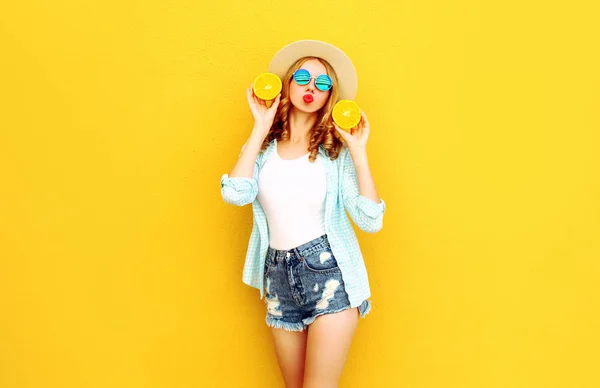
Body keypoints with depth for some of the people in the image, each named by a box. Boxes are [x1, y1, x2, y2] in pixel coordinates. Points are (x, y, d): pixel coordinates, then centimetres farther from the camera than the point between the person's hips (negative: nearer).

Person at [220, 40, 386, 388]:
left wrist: (359, 151, -15)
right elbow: (236, 194, -16)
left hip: (330, 271, -3)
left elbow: (371, 221, -11)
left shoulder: (335, 150, -2)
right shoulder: (264, 147, 4)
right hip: (278, 275, 3)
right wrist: (261, 128, -9)